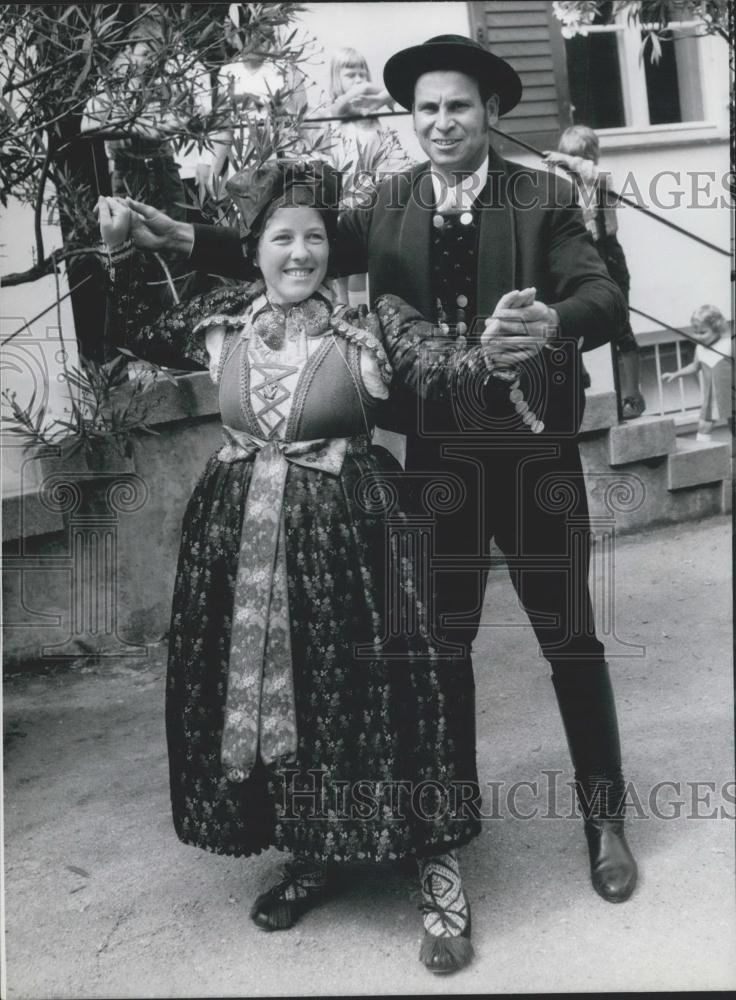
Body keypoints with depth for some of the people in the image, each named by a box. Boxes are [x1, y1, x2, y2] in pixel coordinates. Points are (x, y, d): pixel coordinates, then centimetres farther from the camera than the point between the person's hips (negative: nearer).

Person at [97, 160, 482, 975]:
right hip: (240, 538, 4)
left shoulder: (369, 326, -6)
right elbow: (133, 331, 19)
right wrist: (118, 249, 8)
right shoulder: (223, 321, 5)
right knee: (259, 696, 11)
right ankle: (309, 856, 33)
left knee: (372, 696, -2)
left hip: (345, 536, -4)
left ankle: (440, 878, 12)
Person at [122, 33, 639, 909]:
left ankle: (605, 820, 25)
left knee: (570, 639, 7)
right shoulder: (390, 205, 2)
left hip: (533, 451, -2)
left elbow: (605, 296, -18)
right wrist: (187, 238, -11)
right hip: (437, 454, 3)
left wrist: (551, 323, -40)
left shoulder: (545, 199, -7)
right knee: (441, 639, 14)